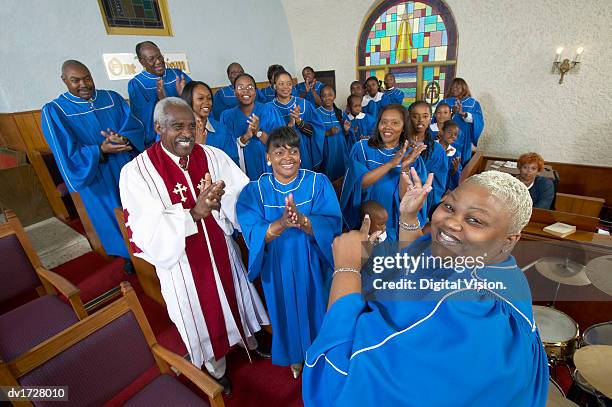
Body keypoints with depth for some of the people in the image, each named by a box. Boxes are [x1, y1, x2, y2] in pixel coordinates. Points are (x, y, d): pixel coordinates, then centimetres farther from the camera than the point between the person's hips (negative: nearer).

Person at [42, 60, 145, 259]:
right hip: (96, 179, -2)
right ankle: (128, 254, 32)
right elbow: (67, 155, -11)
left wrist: (124, 140, -26)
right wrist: (100, 150, -26)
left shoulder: (113, 98, 3)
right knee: (115, 220, 10)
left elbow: (136, 126, -4)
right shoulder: (54, 111, -6)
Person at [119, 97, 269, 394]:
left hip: (221, 252, 2)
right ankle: (216, 367, 50)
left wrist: (222, 199, -32)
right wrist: (194, 213, -35)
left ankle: (249, 339, 56)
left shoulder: (213, 156, -8)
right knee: (202, 316, 20)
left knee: (233, 299, 24)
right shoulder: (136, 172, -15)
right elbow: (149, 232, -22)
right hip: (182, 263, -2)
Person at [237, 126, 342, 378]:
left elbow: (333, 225, -20)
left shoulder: (318, 183, -10)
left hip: (312, 264, 0)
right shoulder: (254, 191, -9)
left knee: (315, 308, 20)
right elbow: (252, 235, -20)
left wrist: (302, 220, -39)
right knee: (287, 310, 20)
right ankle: (294, 355, 50)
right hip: (278, 267, 0)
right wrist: (282, 223, -39)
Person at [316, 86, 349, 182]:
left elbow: (345, 134, 14)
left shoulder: (340, 113, 9)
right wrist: (328, 133, -22)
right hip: (325, 152, -4)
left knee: (341, 175, 8)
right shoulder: (316, 113, -5)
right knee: (328, 178, -1)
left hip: (341, 152, 4)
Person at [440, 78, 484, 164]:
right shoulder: (445, 102, 6)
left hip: (463, 140, 1)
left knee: (461, 163, 4)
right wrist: (452, 113, -23)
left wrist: (463, 113, -22)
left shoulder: (473, 103, 7)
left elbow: (478, 120, -7)